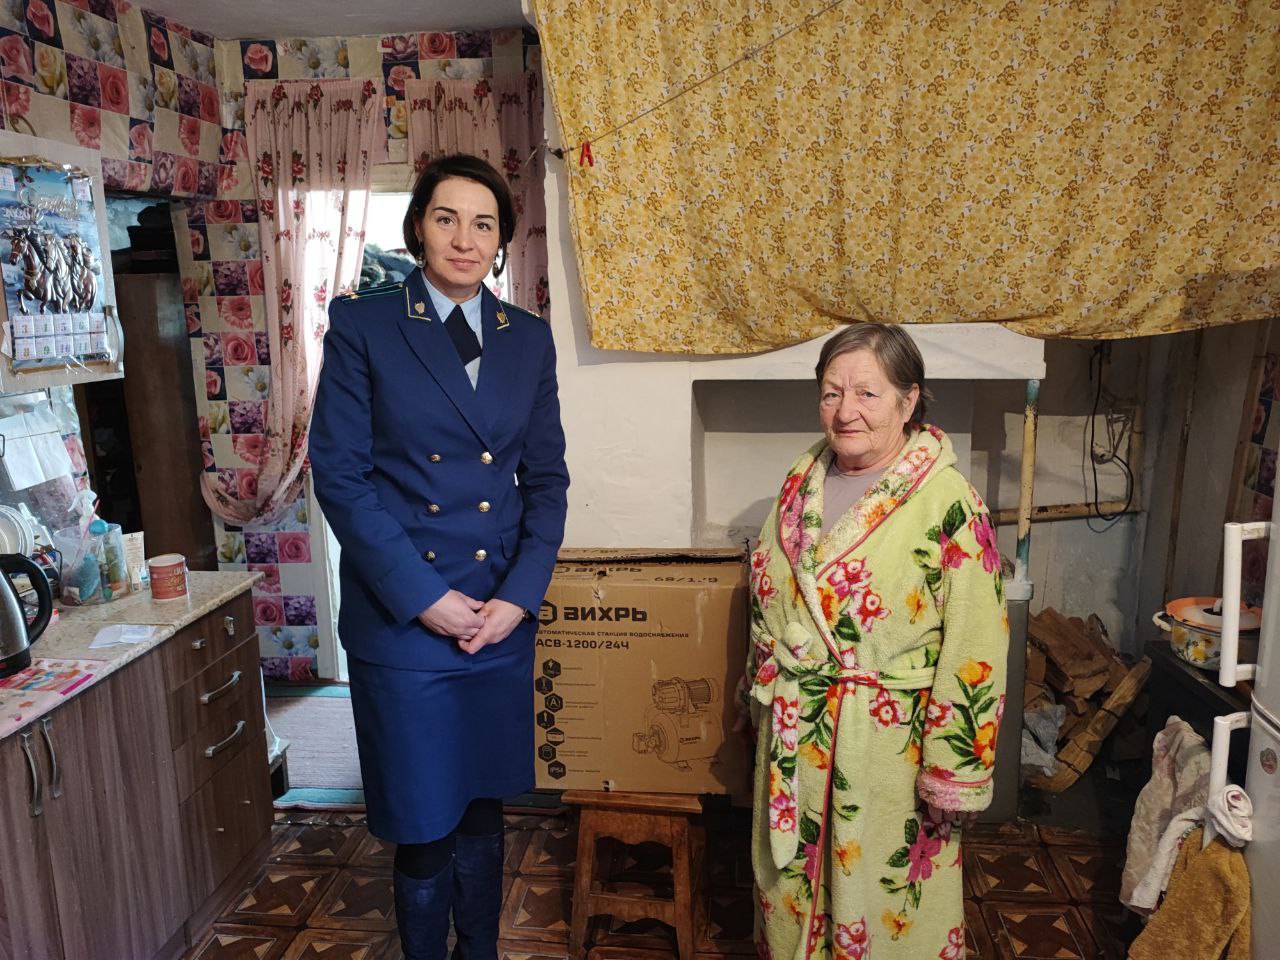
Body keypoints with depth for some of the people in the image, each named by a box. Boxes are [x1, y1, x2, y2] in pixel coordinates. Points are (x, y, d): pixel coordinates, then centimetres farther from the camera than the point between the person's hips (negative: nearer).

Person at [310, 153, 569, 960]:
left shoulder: (530, 339, 7)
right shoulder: (362, 326, -3)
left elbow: (546, 477, 7)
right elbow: (339, 474, -8)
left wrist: (520, 594, -5)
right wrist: (423, 595, -13)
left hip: (503, 617, 3)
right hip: (400, 620, -3)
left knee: (482, 807, 16)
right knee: (422, 823, 8)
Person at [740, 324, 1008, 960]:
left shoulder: (948, 503, -16)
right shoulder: (801, 483, 2)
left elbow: (974, 651, -16)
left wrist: (954, 776, -14)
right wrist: (760, 688, 17)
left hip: (889, 745, -5)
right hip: (792, 734, 5)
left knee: (883, 903, 14)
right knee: (791, 882, 22)